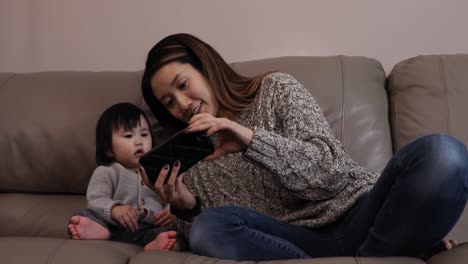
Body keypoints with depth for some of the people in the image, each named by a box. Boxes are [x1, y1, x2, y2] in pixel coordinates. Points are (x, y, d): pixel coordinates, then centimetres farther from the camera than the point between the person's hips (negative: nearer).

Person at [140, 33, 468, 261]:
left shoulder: (275, 88, 8)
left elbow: (329, 170, -5)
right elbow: (217, 235, 10)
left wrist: (251, 139, -19)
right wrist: (187, 208, -10)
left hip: (356, 216, -2)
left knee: (442, 154, -30)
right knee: (208, 229, -30)